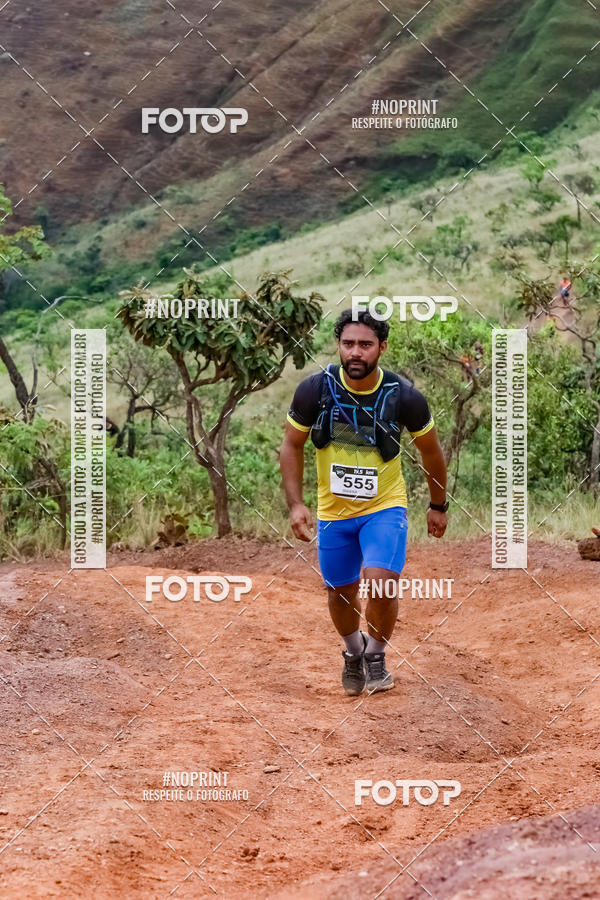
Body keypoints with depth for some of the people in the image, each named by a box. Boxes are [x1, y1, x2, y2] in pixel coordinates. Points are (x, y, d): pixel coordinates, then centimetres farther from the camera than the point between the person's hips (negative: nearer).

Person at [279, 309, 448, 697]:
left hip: (385, 507, -2)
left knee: (381, 584, -22)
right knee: (341, 592, 13)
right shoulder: (315, 389, -14)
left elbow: (430, 450, 2)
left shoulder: (404, 396, -16)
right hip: (334, 509, 2)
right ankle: (353, 651, 44)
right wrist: (296, 504, -8)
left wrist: (439, 506, 11)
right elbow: (292, 446, 1)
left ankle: (376, 655, 7)